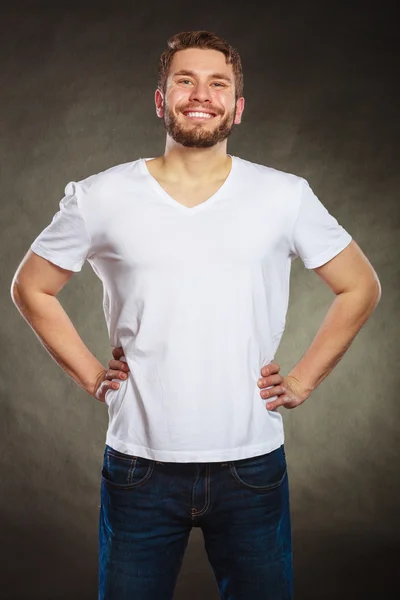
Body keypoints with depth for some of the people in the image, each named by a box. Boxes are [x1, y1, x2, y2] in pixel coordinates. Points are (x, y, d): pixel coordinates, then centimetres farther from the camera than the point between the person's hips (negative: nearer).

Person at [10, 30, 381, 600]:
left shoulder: (286, 197, -2)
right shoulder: (100, 198, -2)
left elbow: (360, 287, 9)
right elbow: (31, 288, 11)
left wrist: (301, 381, 3)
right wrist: (90, 375, 3)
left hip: (252, 466, 1)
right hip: (139, 466, 0)